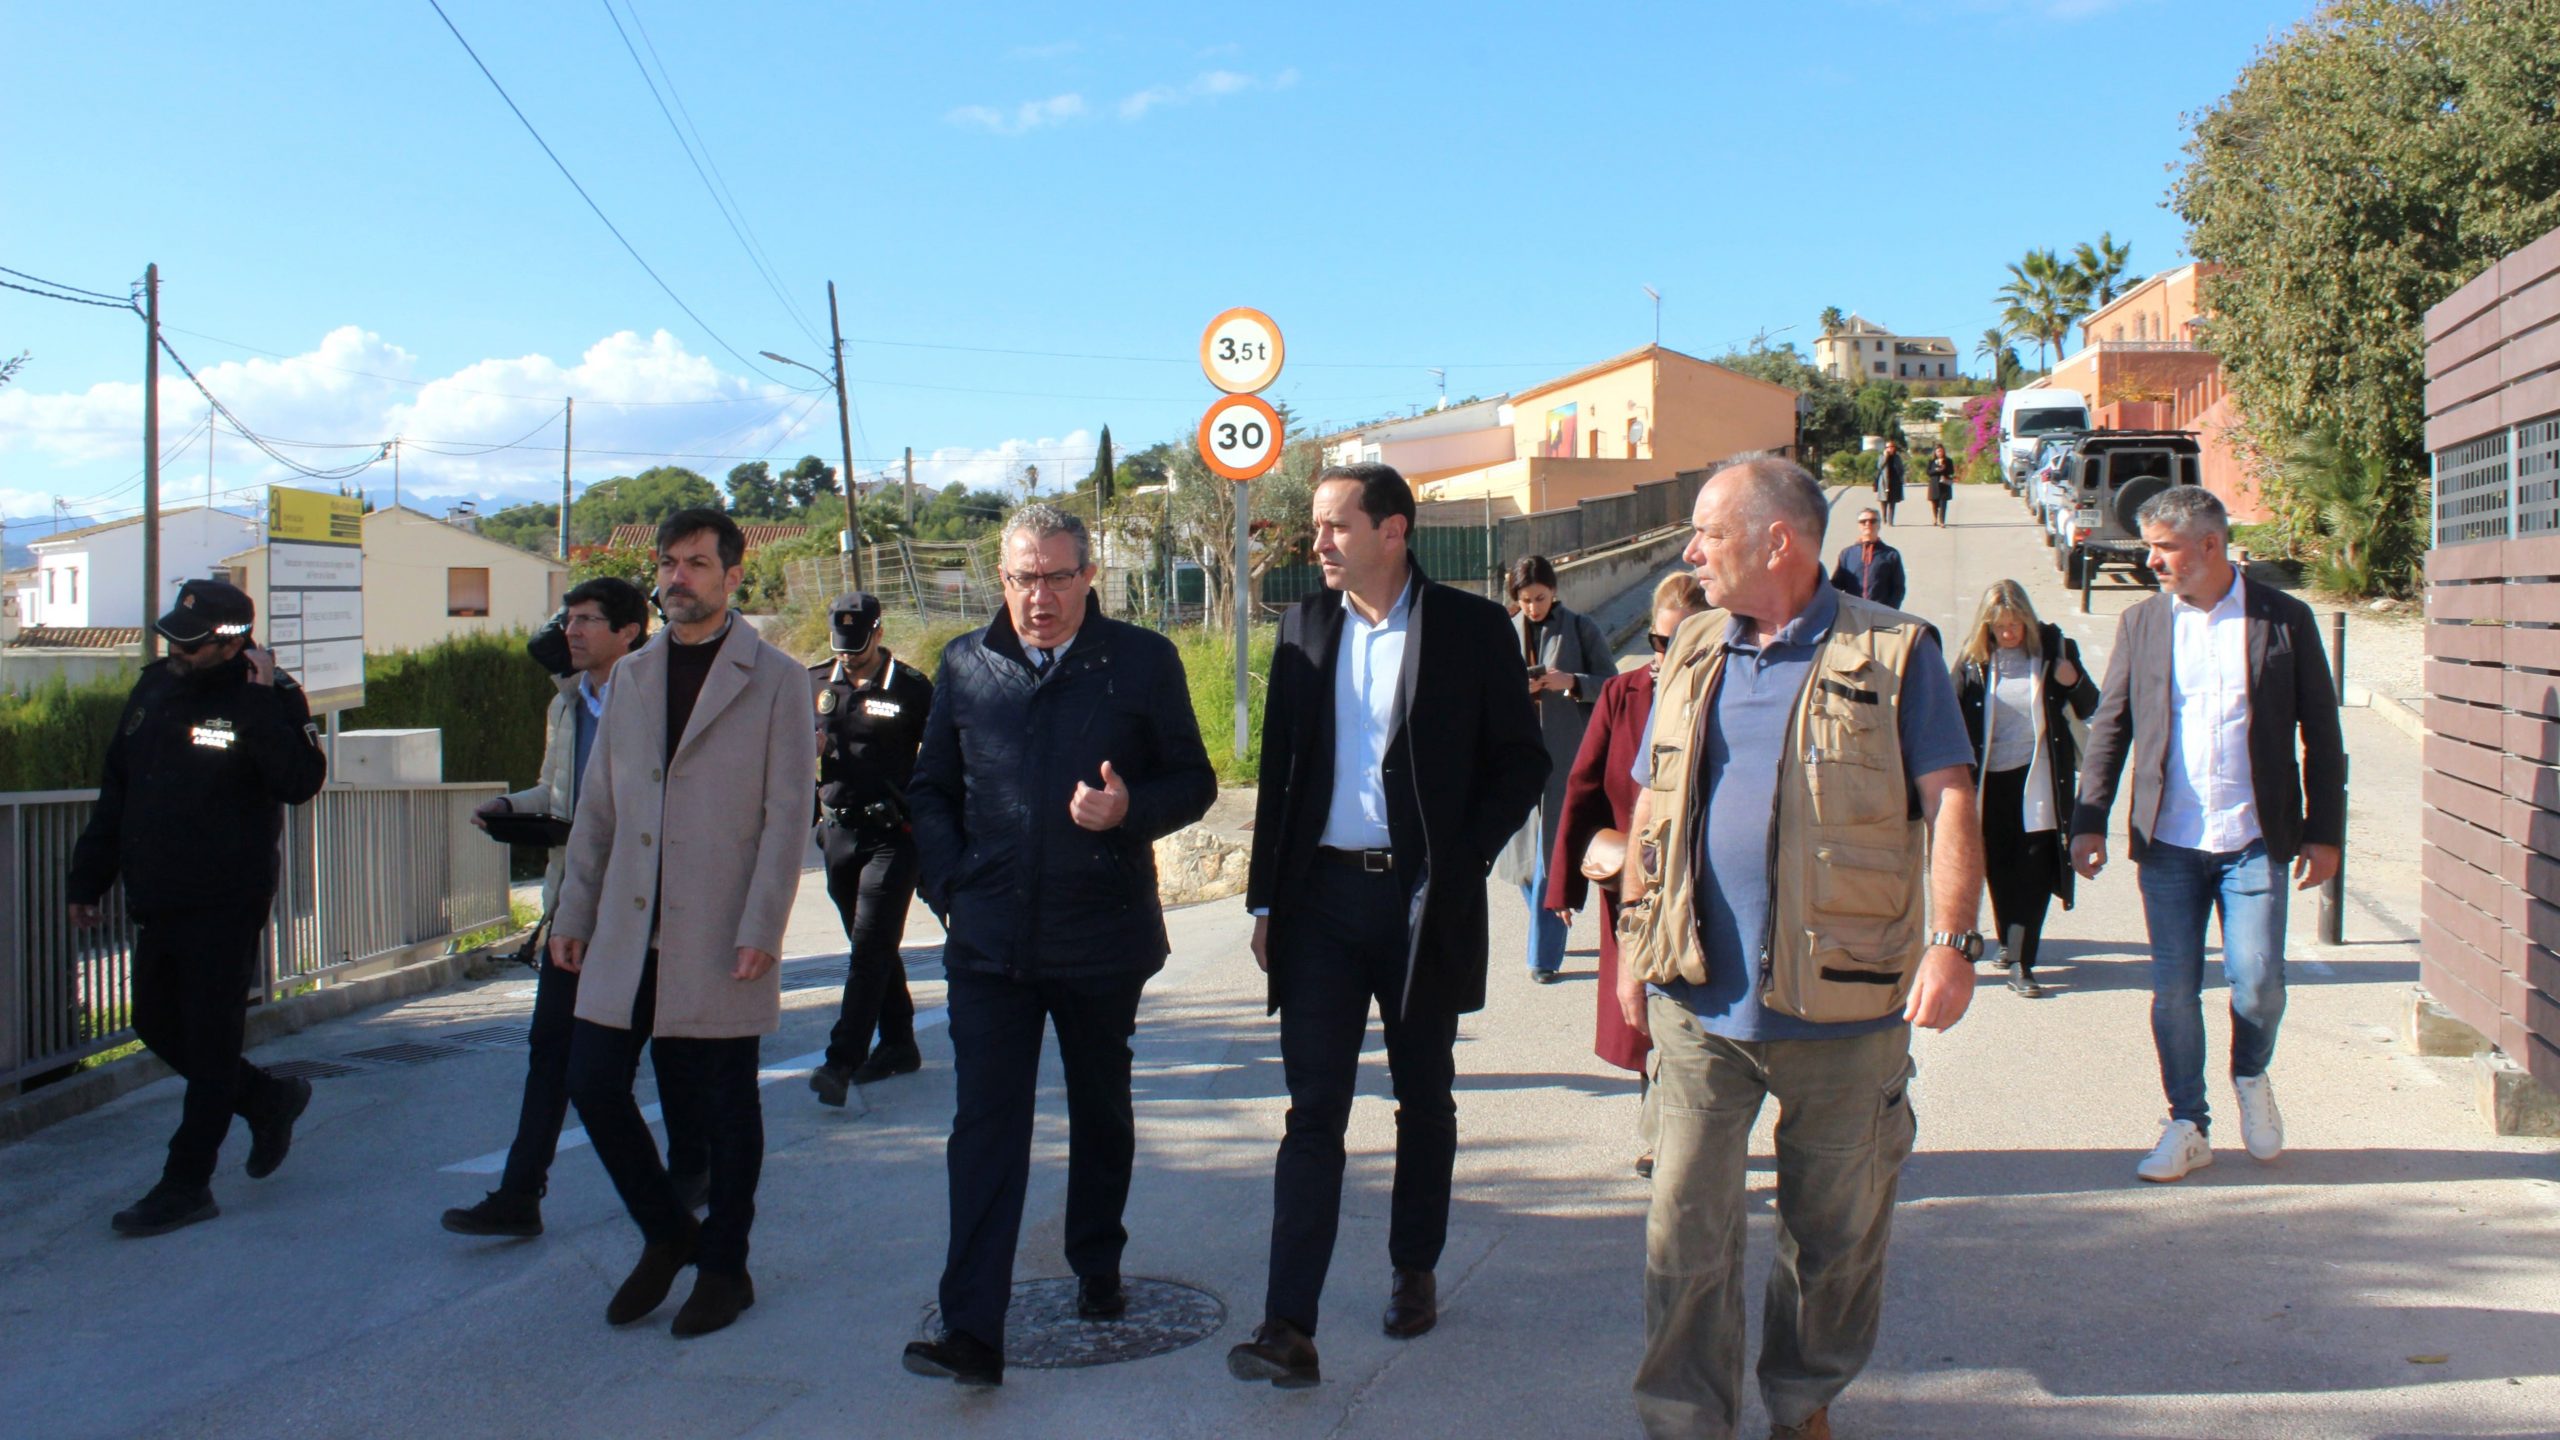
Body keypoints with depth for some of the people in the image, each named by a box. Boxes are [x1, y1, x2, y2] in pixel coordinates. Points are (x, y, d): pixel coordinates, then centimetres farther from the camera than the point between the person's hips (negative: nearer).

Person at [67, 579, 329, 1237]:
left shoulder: (268, 698, -11)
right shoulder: (153, 689, 9)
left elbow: (301, 781, -28)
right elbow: (116, 793, 16)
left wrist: (262, 703, -28)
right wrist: (89, 877, 17)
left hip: (226, 908, -8)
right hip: (158, 903, 8)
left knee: (208, 1043, 0)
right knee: (157, 1027, 16)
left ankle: (187, 1185, 8)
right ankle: (269, 1099, 35)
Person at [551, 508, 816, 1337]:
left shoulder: (776, 680, -2)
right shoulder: (632, 676, 13)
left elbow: (788, 813, -7)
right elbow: (598, 804, 15)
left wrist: (762, 928, -14)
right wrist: (574, 910, 11)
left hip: (719, 937, -5)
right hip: (627, 929, 5)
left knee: (724, 1105, 4)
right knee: (593, 1082, 3)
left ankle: (724, 1266, 22)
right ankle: (667, 1234, 25)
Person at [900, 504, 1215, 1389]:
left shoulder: (1143, 661, -1)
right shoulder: (965, 665, 6)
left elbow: (1193, 780, 2)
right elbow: (931, 789, 13)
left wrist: (1130, 810, -18)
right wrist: (949, 886, -1)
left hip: (1104, 939, 0)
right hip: (990, 942, 0)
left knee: (1102, 1114, 16)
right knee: (986, 1125, -5)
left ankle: (1097, 1267, 38)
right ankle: (972, 1331, -5)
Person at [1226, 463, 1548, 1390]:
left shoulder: (1472, 628, -3)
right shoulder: (1305, 627, 6)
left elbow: (1522, 761, 0)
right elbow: (1279, 769, 9)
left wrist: (1462, 861, -10)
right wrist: (1266, 899, 5)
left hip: (1423, 900, -1)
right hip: (1323, 897, 2)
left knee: (1425, 1102, 14)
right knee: (1313, 1109, -2)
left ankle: (1415, 1273, 33)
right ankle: (1289, 1328, -4)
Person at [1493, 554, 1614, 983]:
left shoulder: (1581, 629, 1)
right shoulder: (1504, 633, 8)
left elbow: (1613, 686, 1)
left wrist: (1571, 683, -16)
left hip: (1566, 758, -3)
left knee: (1554, 856, -4)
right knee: (1524, 854, 9)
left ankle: (1545, 956, 3)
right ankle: (1546, 937, 31)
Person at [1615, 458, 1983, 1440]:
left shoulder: (1893, 654, -3)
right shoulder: (1693, 656, 11)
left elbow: (1947, 804, -6)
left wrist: (1951, 941, -17)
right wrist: (1635, 933, 13)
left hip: (1842, 1002, -3)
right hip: (1697, 998, 3)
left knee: (1834, 1228, 12)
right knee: (1686, 1224, 3)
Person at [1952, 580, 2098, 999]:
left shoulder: (2053, 647, -3)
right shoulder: (1973, 659, -2)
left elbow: (2089, 708, 5)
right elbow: (1956, 721, 2)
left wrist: (2074, 681, -16)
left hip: (2040, 778, -1)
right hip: (1991, 779, 1)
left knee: (2034, 871, -7)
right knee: (1999, 867, 11)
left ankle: (2020, 964, -7)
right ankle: (2008, 941, 33)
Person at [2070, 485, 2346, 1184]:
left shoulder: (2284, 620, 1)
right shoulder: (2142, 623, 6)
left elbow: (2321, 734, 4)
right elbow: (2109, 727, 8)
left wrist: (2324, 832, 0)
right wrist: (2089, 819, 0)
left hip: (2255, 839, -2)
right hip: (2168, 841, 2)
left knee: (2257, 981, -4)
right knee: (2174, 991, 3)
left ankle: (2251, 1077, 28)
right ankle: (2187, 1125, 18)